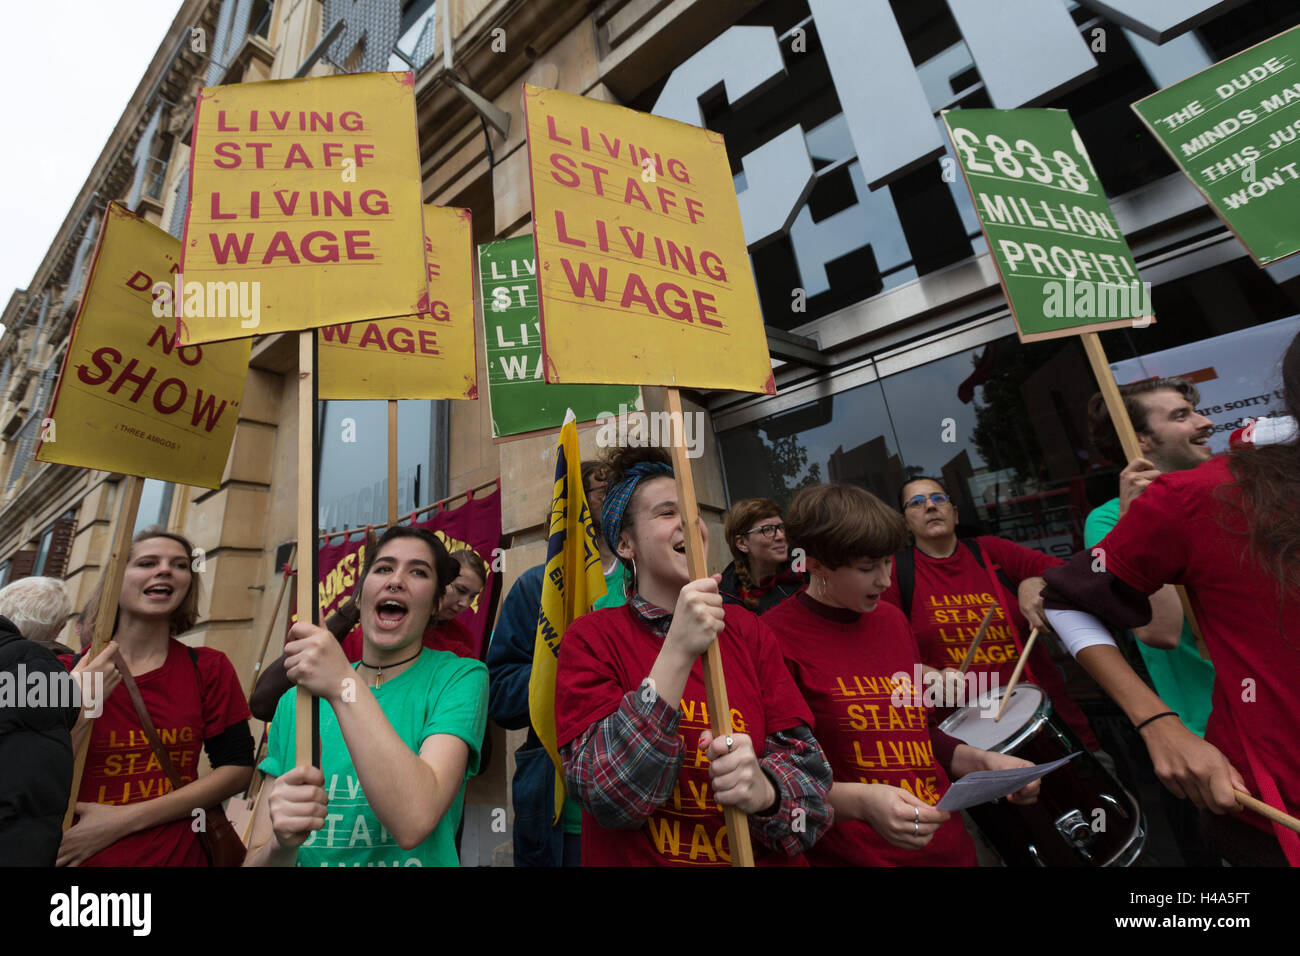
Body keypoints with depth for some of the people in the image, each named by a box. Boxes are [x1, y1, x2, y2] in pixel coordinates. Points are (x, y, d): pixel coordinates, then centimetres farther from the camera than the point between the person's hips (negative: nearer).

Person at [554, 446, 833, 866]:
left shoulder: (747, 630, 3)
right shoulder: (590, 637, -5)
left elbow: (806, 763, 1)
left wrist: (765, 789, -19)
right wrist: (677, 652, -22)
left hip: (763, 857, 3)